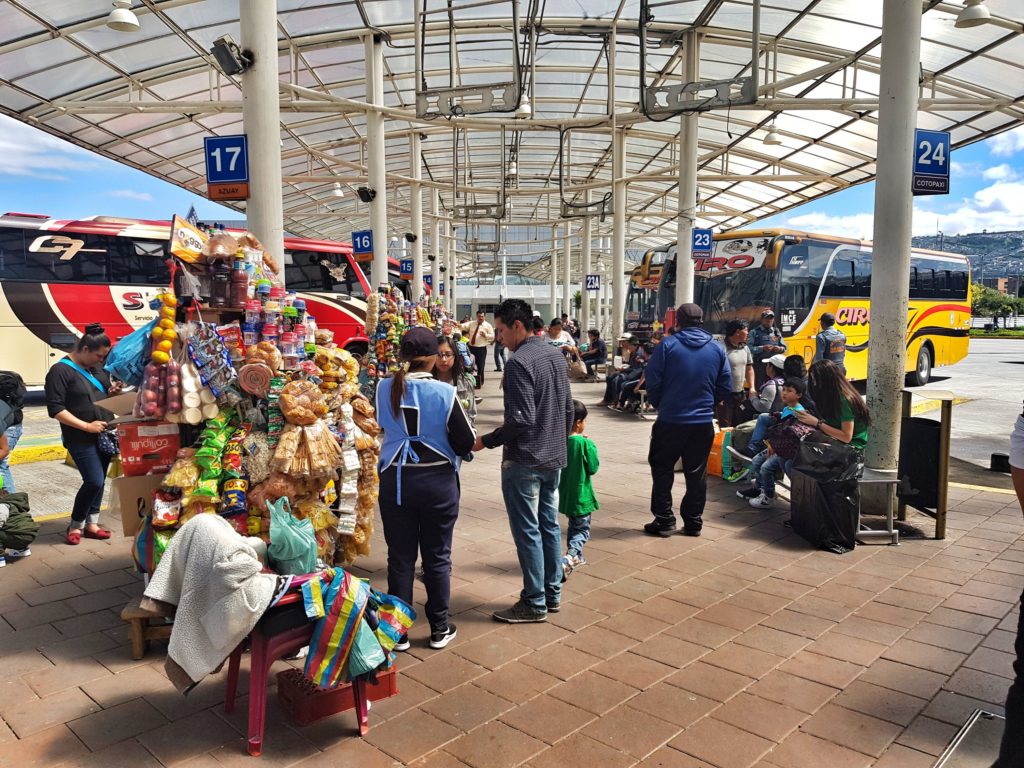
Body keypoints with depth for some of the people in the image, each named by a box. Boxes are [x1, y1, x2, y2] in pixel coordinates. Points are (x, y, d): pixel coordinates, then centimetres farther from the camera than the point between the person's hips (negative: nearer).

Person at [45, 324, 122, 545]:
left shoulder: (97, 367, 9)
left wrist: (112, 392, 0)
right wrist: (86, 426, -20)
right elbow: (55, 409, -16)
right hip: (81, 439, -7)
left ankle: (91, 523, 22)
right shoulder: (61, 370, -12)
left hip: (104, 435, 7)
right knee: (94, 481, -10)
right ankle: (75, 525, 10)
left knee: (98, 481, 10)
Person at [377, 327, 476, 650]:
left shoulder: (384, 389, -5)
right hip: (437, 481, -2)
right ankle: (439, 629, 23)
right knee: (437, 557, 12)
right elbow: (466, 442, -11)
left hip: (394, 481, 2)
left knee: (400, 557, 11)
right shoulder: (444, 392, -14)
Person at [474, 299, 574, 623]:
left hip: (524, 462, -9)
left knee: (527, 531, 1)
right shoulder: (556, 356, 9)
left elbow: (521, 419, -23)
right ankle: (552, 593, 26)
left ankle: (534, 603, 10)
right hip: (554, 459, 9)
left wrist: (486, 441, -13)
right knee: (550, 525, 15)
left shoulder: (519, 362, -18)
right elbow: (568, 409, 14)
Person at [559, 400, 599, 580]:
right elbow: (593, 468, -13)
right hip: (580, 495, -6)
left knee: (573, 526, 24)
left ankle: (576, 557, 34)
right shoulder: (585, 443, -18)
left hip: (564, 494, 6)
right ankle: (569, 558, -18)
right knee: (582, 529, 2)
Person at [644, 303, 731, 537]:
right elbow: (726, 387, 4)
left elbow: (652, 380, -9)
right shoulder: (717, 349, 2)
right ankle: (694, 522, 19)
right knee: (696, 473, 13)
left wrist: (659, 404, 8)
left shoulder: (668, 345, -9)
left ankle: (664, 520, 10)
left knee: (662, 469, 10)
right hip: (703, 422, 3)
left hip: (670, 421, -3)